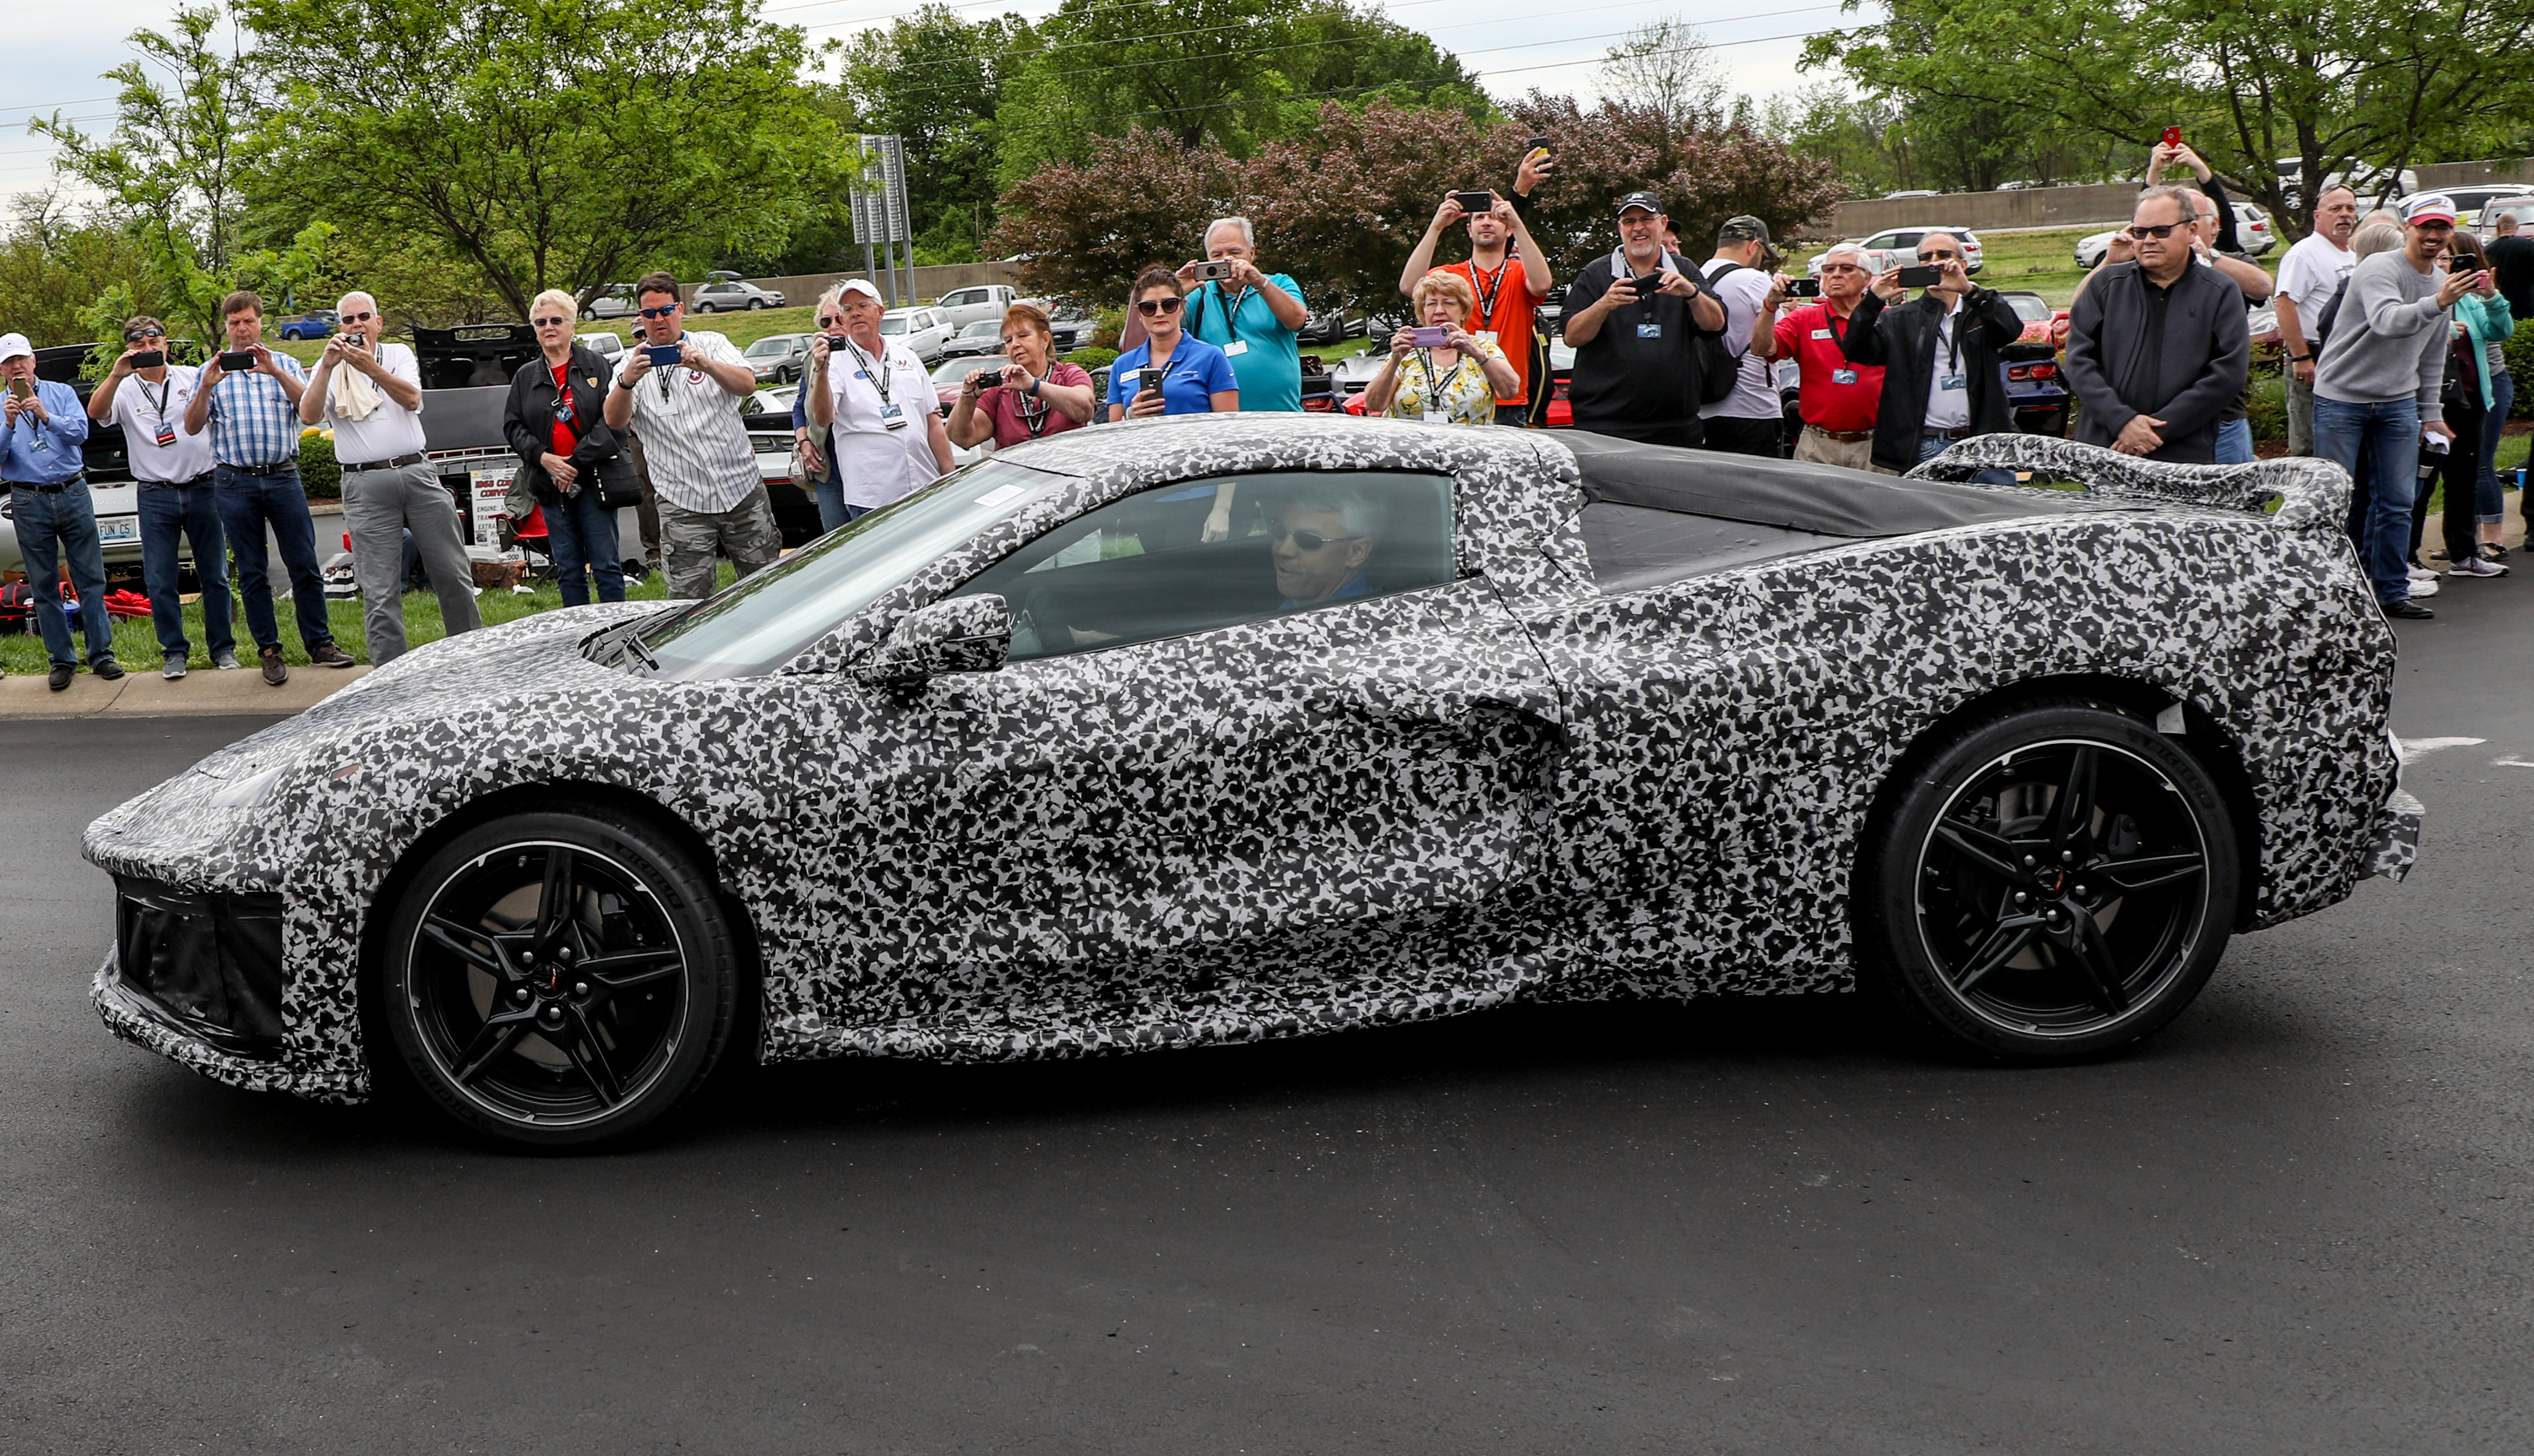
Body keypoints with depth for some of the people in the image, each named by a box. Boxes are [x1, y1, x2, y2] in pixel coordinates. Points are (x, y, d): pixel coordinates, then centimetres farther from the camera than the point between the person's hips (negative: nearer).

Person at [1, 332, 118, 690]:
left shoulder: (61, 393, 8)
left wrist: (46, 416, -21)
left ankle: (101, 654, 6)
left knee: (90, 579, 0)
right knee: (44, 588, 4)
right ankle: (62, 659, 11)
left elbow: (80, 431, -7)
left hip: (72, 494, 0)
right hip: (29, 503, 0)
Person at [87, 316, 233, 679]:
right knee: (159, 582, 0)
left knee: (215, 575, 6)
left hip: (202, 489, 0)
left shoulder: (192, 378, 6)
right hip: (156, 496, 0)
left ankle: (223, 648, 17)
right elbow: (95, 412, -15)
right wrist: (116, 375, -27)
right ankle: (174, 652, 12)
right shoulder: (125, 390, 2)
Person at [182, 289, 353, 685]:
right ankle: (269, 651, 9)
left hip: (283, 475, 0)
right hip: (235, 480, 0)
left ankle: (320, 644, 8)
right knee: (252, 572, 3)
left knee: (304, 564, -1)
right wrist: (206, 387, -14)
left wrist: (275, 372, -18)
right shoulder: (211, 371, 11)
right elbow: (192, 427, 2)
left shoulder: (285, 365, 12)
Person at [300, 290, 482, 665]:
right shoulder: (329, 367, 11)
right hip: (365, 484, -1)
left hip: (417, 474, 1)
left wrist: (371, 368, -21)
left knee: (454, 575, 5)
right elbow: (309, 415, -6)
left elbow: (411, 399, -8)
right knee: (380, 591, -3)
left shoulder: (399, 354, 12)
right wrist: (327, 366, -15)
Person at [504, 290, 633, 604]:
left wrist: (578, 461, -14)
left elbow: (612, 419, -7)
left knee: (606, 565, -3)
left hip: (594, 480, -3)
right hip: (550, 484, 3)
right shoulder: (525, 376, 13)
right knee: (568, 569, 6)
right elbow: (512, 426, 10)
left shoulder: (596, 366, 2)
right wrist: (543, 457, -8)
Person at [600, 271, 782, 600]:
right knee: (689, 600, -6)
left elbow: (747, 385, -13)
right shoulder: (633, 363, 5)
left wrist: (705, 364, -32)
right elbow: (614, 421, -11)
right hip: (683, 504, -1)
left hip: (742, 490, 1)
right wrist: (626, 382, -32)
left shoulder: (712, 344, 6)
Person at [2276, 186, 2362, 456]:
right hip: (2315, 363, -9)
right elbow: (2285, 304, -19)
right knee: (2310, 449, -8)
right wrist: (2300, 357, -24)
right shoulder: (2305, 253, -10)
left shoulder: (2353, 258, 19)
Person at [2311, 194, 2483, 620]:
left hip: (2398, 404, 7)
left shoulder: (2443, 284, 12)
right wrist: (2436, 303, -49)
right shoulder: (2379, 270, -13)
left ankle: (2392, 592, 14)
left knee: (2396, 503, 6)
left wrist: (2430, 413, 20)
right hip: (2342, 397, -7)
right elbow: (2387, 321, -34)